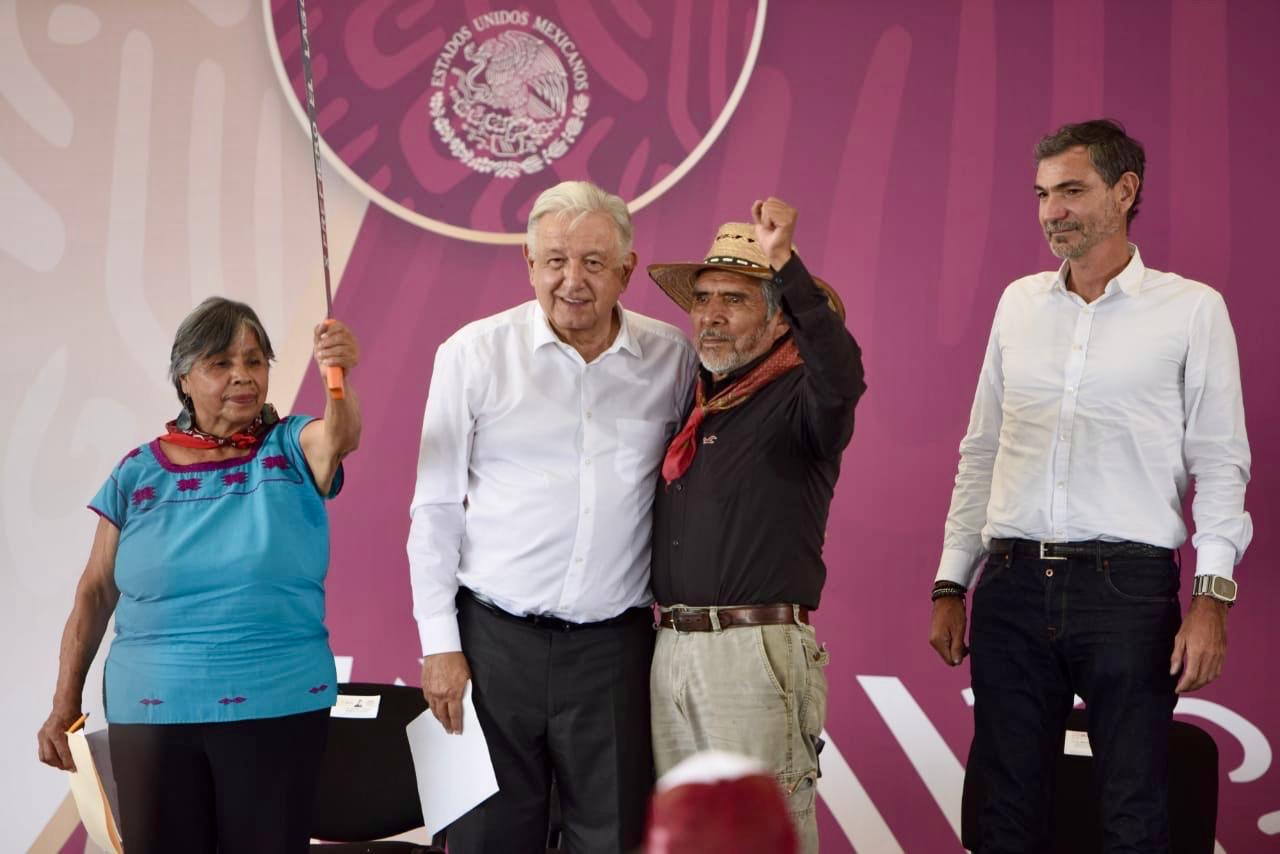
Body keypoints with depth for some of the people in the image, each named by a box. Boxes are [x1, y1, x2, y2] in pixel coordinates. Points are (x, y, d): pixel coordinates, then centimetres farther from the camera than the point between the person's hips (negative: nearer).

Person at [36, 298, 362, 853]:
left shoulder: (290, 450, 0)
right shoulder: (138, 473, 3)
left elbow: (339, 436, -23)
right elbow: (95, 593, 7)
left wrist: (337, 376, -44)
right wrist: (65, 702, 4)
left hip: (279, 708, -1)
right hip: (150, 713, 1)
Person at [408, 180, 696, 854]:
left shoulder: (670, 356, 4)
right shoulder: (474, 352, -1)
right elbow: (435, 510, 1)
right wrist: (440, 644, -2)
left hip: (615, 646, 1)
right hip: (494, 639, -1)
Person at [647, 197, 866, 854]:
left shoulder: (797, 397, -5)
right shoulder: (687, 402, 15)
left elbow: (842, 376, -29)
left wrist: (786, 265, -33)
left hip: (756, 651, -6)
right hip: (672, 648, 7)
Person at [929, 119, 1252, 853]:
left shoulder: (1192, 309, 2)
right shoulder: (1020, 302, 14)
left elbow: (1220, 463, -1)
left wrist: (1212, 597, -11)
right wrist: (951, 585, 13)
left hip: (1128, 586, -4)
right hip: (1012, 584, 4)